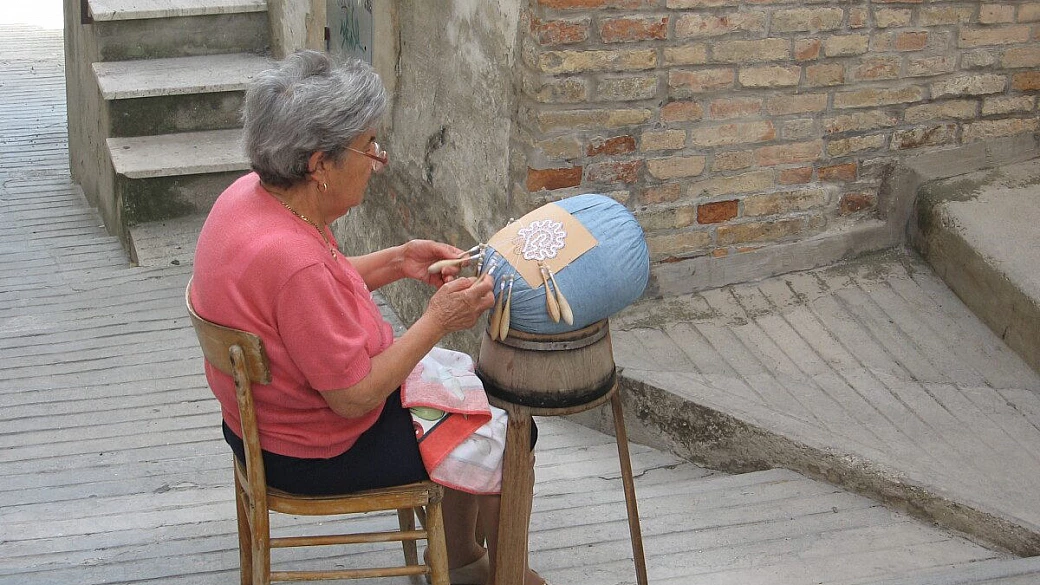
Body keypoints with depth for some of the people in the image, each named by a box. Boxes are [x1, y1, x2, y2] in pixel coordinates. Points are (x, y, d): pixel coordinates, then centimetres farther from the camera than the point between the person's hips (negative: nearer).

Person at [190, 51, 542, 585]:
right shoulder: (292, 259, -37)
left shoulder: (250, 195, -8)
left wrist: (397, 261, 0)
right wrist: (437, 321, -21)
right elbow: (354, 398, -28)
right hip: (318, 453, -9)